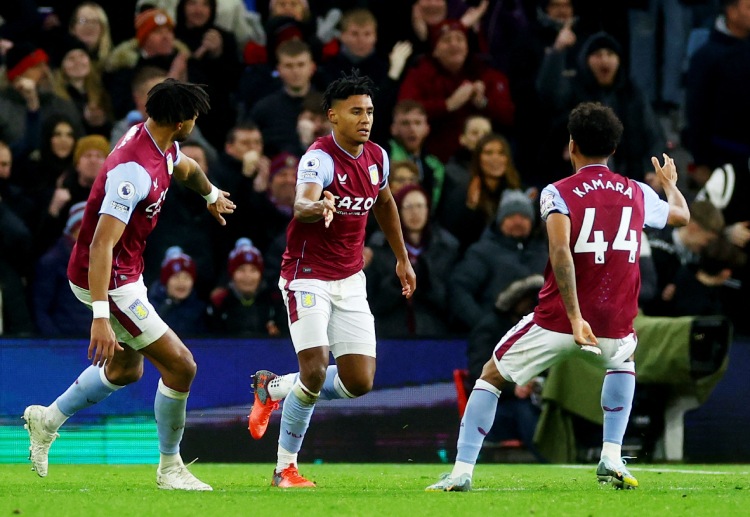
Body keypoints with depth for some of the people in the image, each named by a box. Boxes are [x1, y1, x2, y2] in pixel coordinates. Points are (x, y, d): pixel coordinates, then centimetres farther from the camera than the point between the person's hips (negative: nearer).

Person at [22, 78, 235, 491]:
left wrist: (211, 194, 50)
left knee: (126, 369, 25)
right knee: (180, 366, -6)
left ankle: (48, 420, 37)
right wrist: (100, 317, -41)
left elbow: (185, 168, 28)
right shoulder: (134, 171, -31)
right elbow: (101, 245, -36)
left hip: (126, 273, 10)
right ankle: (170, 468, 8)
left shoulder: (160, 146, 0)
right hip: (110, 282, -10)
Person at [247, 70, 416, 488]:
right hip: (308, 276, -7)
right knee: (315, 373, -20)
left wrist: (402, 258, 28)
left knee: (359, 383, 0)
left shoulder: (377, 157, 3)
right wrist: (317, 207, -62)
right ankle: (286, 468, -2)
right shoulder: (320, 158, -19)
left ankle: (274, 387, 25)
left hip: (351, 281, 7)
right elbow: (301, 205, -39)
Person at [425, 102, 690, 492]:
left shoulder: (558, 193, -4)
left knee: (491, 376, 18)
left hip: (556, 323, -3)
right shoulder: (637, 193, 9)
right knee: (623, 363, 38)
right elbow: (681, 216, 30)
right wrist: (670, 183, 51)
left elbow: (561, 253, -21)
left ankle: (461, 473, 6)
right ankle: (612, 460, 20)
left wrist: (575, 318, -23)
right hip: (614, 328, 3)